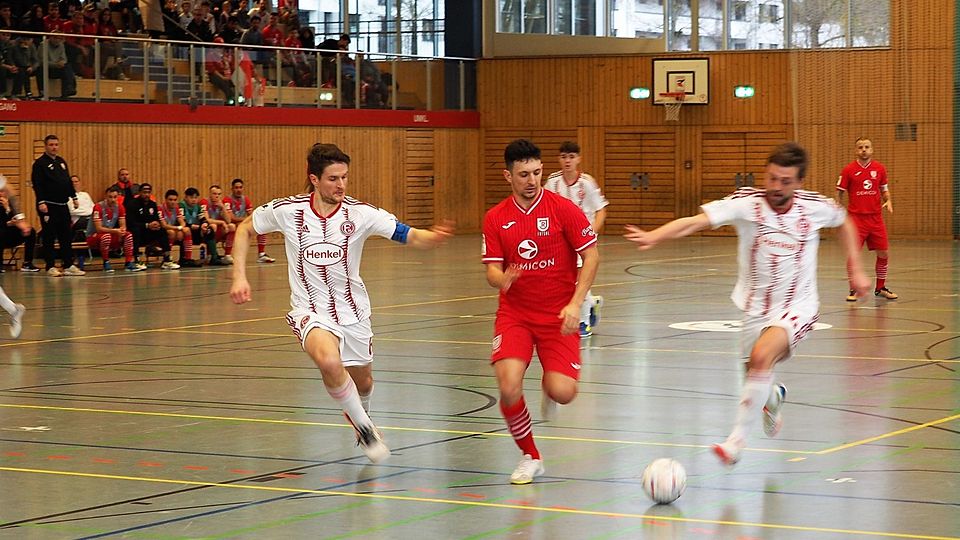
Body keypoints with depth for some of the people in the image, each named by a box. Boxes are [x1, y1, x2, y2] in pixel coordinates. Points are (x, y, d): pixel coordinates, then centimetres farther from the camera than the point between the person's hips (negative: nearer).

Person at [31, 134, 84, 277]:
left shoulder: (61, 162, 16)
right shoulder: (40, 163, -7)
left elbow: (69, 182, 22)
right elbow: (37, 185, -14)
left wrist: (74, 197, 17)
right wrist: (41, 202, -21)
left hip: (63, 205, 7)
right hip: (48, 206, -7)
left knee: (66, 236, 7)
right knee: (49, 237, -2)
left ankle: (69, 266, 10)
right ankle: (50, 267, 2)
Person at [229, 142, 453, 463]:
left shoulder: (360, 214, -13)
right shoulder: (287, 210, -12)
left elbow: (410, 236, -20)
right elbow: (245, 229, 5)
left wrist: (432, 238, -43)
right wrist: (239, 277, -5)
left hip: (352, 310, 3)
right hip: (310, 311, -2)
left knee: (362, 382, 17)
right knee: (330, 361, -33)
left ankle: (361, 417, 56)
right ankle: (366, 429, -12)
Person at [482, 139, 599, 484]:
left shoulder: (563, 209, -7)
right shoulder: (495, 218, 1)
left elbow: (591, 255, -5)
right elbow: (492, 270, 1)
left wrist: (575, 303, -15)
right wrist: (502, 279, -24)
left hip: (559, 316, -1)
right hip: (514, 314, 2)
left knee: (563, 393, -16)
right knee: (509, 388, -19)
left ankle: (549, 387, 26)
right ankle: (530, 457, 7)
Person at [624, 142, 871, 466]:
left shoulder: (816, 206, -10)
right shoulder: (746, 203, -16)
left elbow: (844, 222, 14)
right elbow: (695, 221, -30)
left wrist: (855, 269, 11)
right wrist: (653, 237, -46)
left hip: (797, 307, -3)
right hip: (755, 308, 3)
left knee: (761, 355, -29)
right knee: (756, 378, 17)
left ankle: (737, 439, -20)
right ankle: (773, 397, 57)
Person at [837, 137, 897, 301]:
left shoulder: (880, 168, 5)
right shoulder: (849, 170, -3)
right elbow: (839, 193, 3)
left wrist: (888, 200, -3)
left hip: (876, 217, 3)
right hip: (856, 218, -3)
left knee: (884, 253, 6)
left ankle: (880, 288, 23)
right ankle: (853, 290, 5)